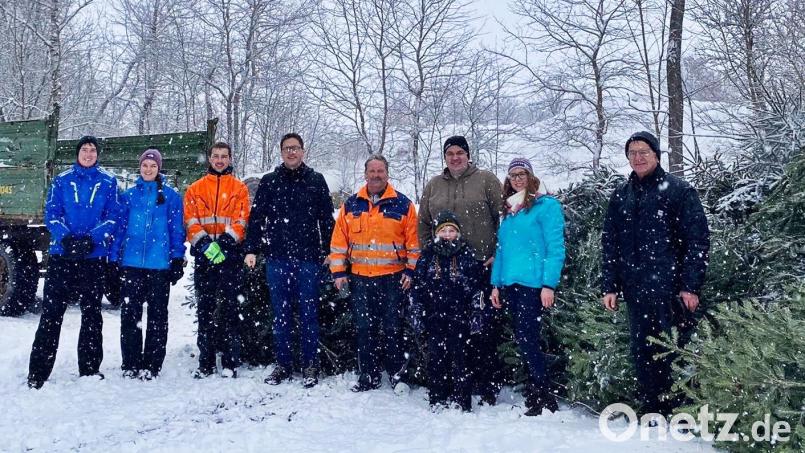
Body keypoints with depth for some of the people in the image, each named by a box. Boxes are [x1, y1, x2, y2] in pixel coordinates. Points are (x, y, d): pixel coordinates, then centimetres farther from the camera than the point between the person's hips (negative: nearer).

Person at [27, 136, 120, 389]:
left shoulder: (108, 182, 6)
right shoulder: (62, 180, 8)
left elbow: (113, 217, 0)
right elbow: (51, 213, 2)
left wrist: (91, 239, -16)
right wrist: (65, 238, -16)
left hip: (94, 256, 0)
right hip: (61, 254, 0)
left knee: (92, 314, 7)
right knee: (51, 313, 0)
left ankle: (90, 370, 17)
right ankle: (37, 374, 6)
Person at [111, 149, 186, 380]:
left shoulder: (171, 196, 3)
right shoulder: (129, 195, 9)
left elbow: (177, 230, 2)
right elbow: (119, 228, 8)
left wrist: (178, 259, -3)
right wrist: (113, 259, 4)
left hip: (160, 265, -2)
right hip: (131, 263, 2)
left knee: (157, 316, 6)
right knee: (129, 315, 5)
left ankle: (152, 365, 15)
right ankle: (131, 365, 16)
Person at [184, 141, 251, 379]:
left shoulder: (239, 189, 9)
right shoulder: (195, 189, 14)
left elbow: (241, 221, -2)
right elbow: (190, 221, 3)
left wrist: (223, 243, -16)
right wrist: (204, 243, -13)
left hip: (231, 255, -2)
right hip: (203, 255, 2)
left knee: (230, 308, -1)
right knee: (205, 309, 5)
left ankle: (230, 363, 4)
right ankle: (205, 363, 12)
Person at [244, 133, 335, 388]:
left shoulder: (316, 181, 7)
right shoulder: (269, 182, 9)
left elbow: (326, 218, 6)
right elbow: (256, 217, 7)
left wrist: (328, 250, 1)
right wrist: (251, 249, -1)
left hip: (308, 257, -1)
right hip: (277, 257, 2)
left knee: (308, 312, 3)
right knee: (281, 313, 7)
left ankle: (310, 366, 12)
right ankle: (283, 364, 17)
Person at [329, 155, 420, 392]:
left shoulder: (402, 204, 1)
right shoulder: (351, 205, 7)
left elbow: (413, 241, 1)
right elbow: (339, 241, 7)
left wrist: (411, 270, -5)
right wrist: (338, 271, 2)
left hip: (392, 277, -2)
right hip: (360, 277, 3)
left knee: (392, 327, 4)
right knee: (364, 328, 8)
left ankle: (396, 372, 19)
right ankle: (369, 375, 20)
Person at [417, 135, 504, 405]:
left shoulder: (486, 180, 3)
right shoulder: (433, 186, 14)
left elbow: (504, 217, 0)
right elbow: (423, 224, 19)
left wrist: (498, 254, -6)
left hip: (482, 265, -3)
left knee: (484, 328, -3)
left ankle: (488, 385, 7)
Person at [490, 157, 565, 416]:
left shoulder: (546, 205, -4)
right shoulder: (508, 210, 17)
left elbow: (556, 247, -10)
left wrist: (549, 284, -16)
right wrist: (496, 284, 13)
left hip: (533, 284, -7)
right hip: (509, 284, 7)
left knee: (526, 339, -10)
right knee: (524, 340, 10)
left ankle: (545, 400, 1)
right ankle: (535, 395, 20)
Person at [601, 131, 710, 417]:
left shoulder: (678, 190, 1)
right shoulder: (620, 197, 14)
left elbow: (698, 239, -4)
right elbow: (609, 244, 14)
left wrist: (691, 286, -11)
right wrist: (609, 287, 7)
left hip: (670, 288, -4)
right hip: (635, 289, 4)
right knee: (642, 352, 7)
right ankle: (653, 410, 18)